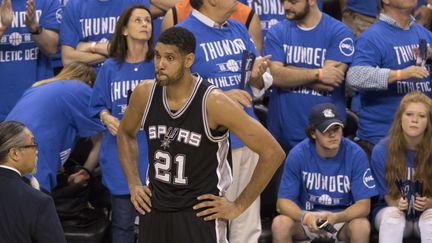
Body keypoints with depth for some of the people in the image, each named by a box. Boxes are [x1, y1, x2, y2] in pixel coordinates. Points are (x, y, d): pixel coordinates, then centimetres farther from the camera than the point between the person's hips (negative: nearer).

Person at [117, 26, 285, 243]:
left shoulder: (213, 103, -19)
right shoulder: (145, 94, -4)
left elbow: (272, 153, -16)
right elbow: (125, 133, 20)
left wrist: (238, 206, -11)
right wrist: (134, 184, 10)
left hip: (200, 214, -5)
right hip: (154, 211, 5)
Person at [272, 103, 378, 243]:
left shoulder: (356, 154, -13)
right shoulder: (297, 154, -12)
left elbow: (363, 205, -14)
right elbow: (284, 201, -11)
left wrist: (336, 218, -34)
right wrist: (305, 216, -34)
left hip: (344, 217, -1)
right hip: (307, 217, 1)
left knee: (362, 226, -33)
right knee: (280, 224, -29)